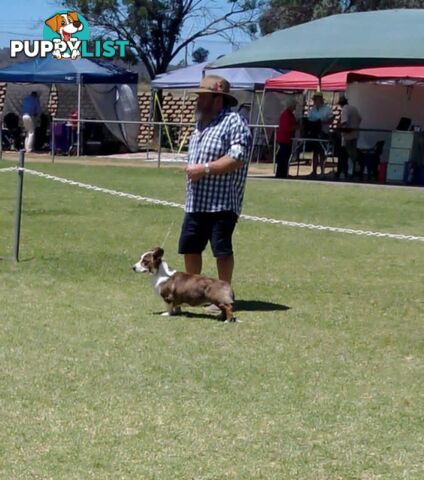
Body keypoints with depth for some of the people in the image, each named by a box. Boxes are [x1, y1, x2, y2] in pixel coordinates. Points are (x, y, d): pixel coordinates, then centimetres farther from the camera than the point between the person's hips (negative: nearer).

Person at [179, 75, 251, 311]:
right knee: (189, 246, 11)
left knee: (222, 250, -3)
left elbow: (238, 158, -21)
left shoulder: (234, 122, -10)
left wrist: (205, 169, -20)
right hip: (196, 202, 9)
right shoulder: (201, 124, 19)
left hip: (222, 202, -9)